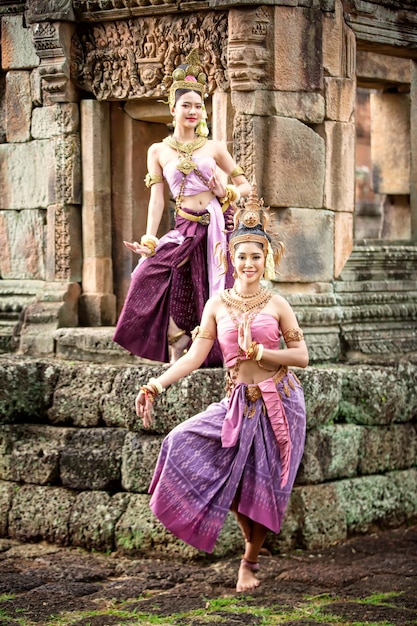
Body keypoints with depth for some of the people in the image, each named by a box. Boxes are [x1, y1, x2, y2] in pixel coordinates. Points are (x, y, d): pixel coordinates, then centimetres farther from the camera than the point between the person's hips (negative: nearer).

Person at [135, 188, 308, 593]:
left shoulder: (276, 305, 1)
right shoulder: (217, 305, 5)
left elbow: (302, 356, -1)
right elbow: (195, 355, 0)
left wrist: (257, 351, -13)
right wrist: (155, 386, -12)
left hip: (279, 401, -2)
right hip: (238, 403, 2)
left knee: (263, 487, -3)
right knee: (185, 445, -16)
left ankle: (249, 563, 19)